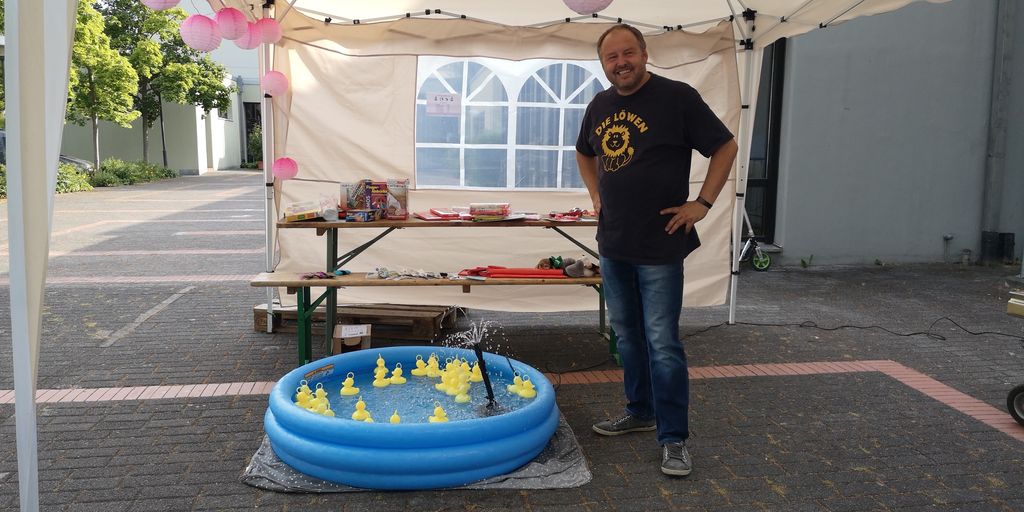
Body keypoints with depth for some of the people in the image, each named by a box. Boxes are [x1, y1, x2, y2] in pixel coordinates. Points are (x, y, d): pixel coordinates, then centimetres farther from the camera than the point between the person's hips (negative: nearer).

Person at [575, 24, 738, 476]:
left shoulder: (677, 97, -9)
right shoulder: (599, 106, 9)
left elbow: (725, 147, -5)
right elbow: (585, 153, 27)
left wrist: (702, 202, -10)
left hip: (659, 246, -6)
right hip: (612, 243, 7)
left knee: (662, 342, -4)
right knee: (627, 334, 16)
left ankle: (674, 438, 6)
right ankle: (640, 411, 33)